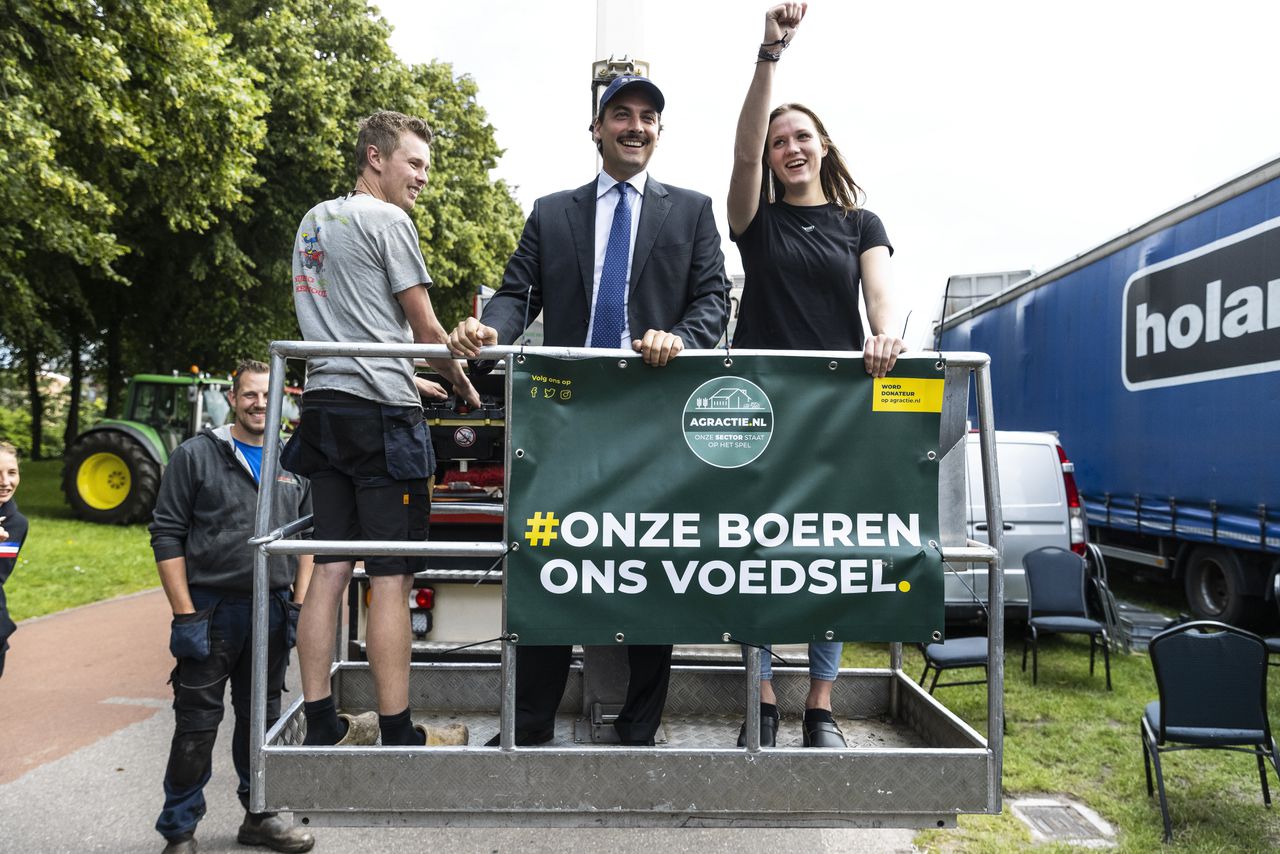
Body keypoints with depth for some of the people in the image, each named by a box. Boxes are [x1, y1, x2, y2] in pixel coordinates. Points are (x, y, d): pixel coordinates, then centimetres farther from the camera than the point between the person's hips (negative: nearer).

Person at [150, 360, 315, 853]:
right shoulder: (196, 455, -2)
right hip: (210, 610, -4)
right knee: (197, 724, 3)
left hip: (273, 613, 4)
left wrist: (298, 606, 4)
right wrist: (185, 615, -11)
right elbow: (167, 536, -6)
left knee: (262, 718, 14)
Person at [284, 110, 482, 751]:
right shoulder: (388, 220, -4)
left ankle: (321, 727, 12)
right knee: (391, 577, -5)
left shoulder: (313, 221, 20)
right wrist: (464, 387, 15)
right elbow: (426, 329, -2)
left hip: (323, 404, 8)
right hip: (379, 413, -8)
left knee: (330, 568, 7)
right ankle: (396, 734, 0)